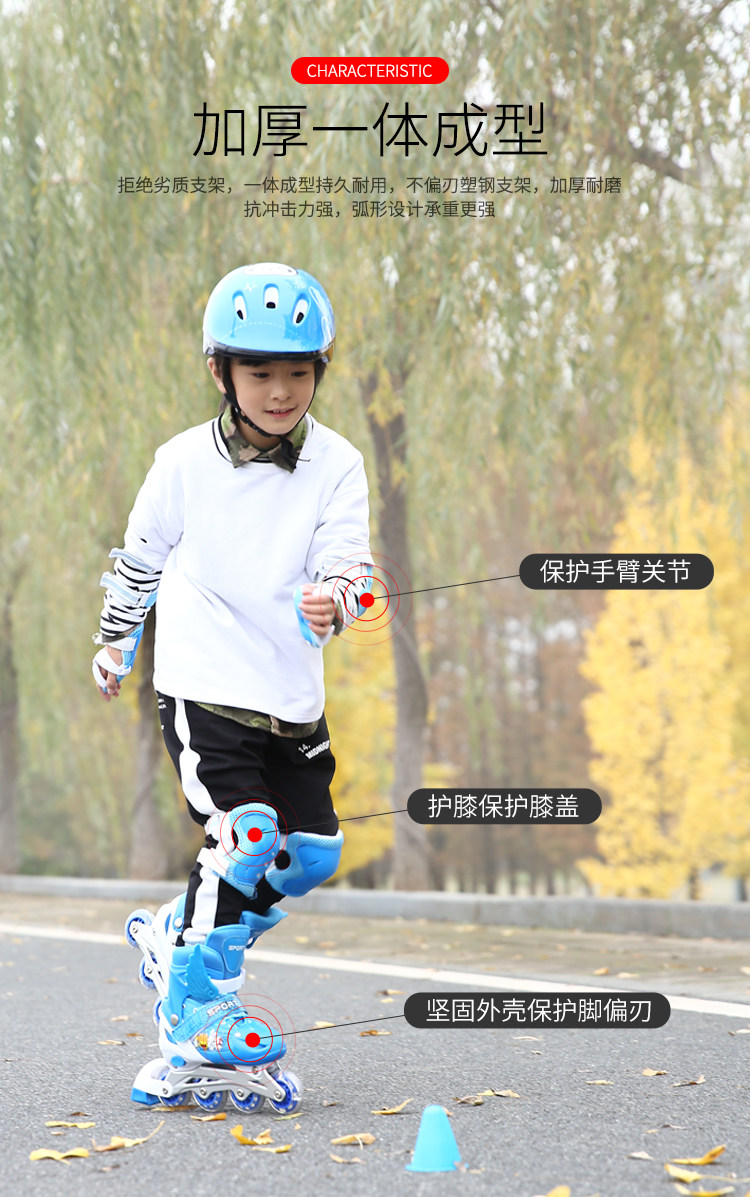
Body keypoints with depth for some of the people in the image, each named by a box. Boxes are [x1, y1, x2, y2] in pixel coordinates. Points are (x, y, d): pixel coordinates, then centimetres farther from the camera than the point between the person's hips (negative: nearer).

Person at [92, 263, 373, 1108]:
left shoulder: (336, 466, -1)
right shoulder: (186, 464, -4)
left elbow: (347, 561, -11)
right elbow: (140, 559, 11)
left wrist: (333, 600, -35)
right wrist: (113, 648, 22)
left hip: (293, 699, 4)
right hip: (202, 689, -4)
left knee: (311, 853, 6)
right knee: (245, 836, -19)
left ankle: (174, 936, 27)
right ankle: (193, 1016, -6)